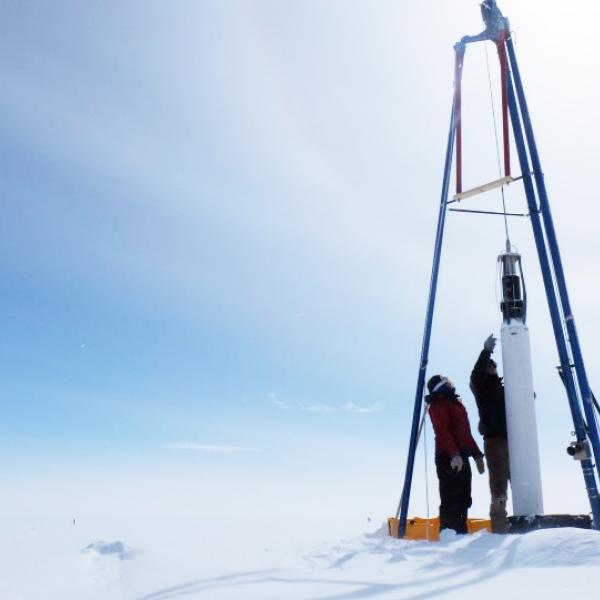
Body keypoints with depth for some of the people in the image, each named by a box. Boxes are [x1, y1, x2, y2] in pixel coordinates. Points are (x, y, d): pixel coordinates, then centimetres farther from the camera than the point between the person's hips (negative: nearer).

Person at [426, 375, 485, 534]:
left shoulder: (456, 403, 24)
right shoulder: (438, 404, -5)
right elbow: (442, 431, -18)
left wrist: (476, 454, 22)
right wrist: (454, 454, -28)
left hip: (461, 458, 9)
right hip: (449, 459, -9)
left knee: (463, 500, 10)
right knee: (451, 500, -11)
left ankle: (461, 534, 15)